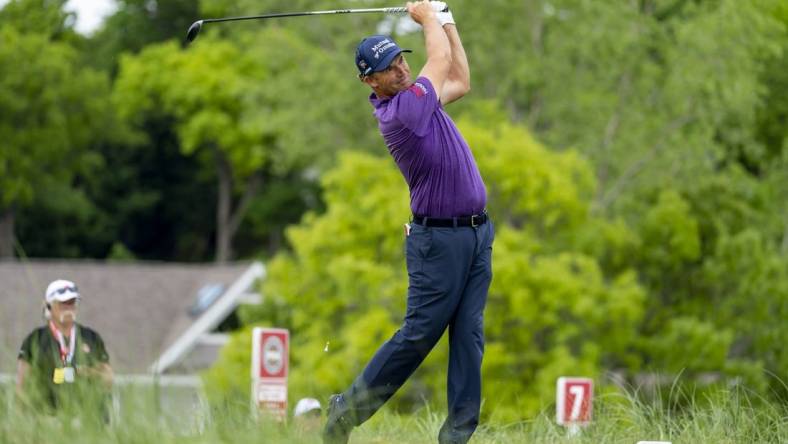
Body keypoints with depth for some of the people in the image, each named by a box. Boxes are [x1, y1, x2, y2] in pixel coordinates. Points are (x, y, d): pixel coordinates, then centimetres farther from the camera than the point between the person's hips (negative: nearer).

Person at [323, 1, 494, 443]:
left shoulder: (416, 97, 9)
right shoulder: (401, 111, -17)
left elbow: (460, 82, 25)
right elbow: (442, 58, -7)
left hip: (477, 233, 8)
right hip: (439, 237, -8)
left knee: (469, 335, 2)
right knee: (420, 334, -5)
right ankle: (349, 408, 9)